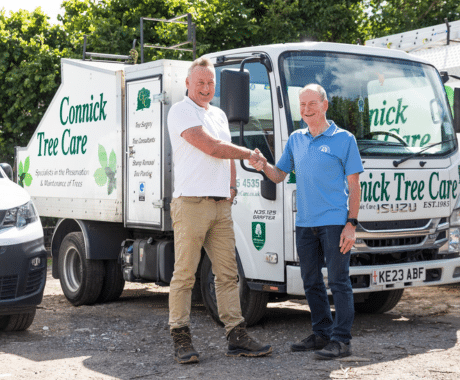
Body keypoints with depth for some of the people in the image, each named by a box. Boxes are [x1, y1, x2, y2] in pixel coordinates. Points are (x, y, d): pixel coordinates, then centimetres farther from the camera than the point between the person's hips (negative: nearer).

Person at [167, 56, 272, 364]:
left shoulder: (219, 115, 23)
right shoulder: (181, 111, -2)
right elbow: (211, 147, -11)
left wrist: (232, 186, 10)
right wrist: (249, 154, 3)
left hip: (221, 204, 7)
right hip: (191, 203, -7)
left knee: (228, 273, 6)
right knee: (184, 274, -5)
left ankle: (237, 338, 8)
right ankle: (181, 340, 0)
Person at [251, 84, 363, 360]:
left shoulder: (344, 139, 0)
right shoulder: (296, 140, 15)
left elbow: (354, 185, -2)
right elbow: (279, 175, 18)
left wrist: (351, 224, -10)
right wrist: (264, 166, -5)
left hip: (334, 221, -6)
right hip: (305, 223, 6)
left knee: (338, 281, -4)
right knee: (312, 282, 11)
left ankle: (342, 340, -1)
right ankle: (322, 334, 22)